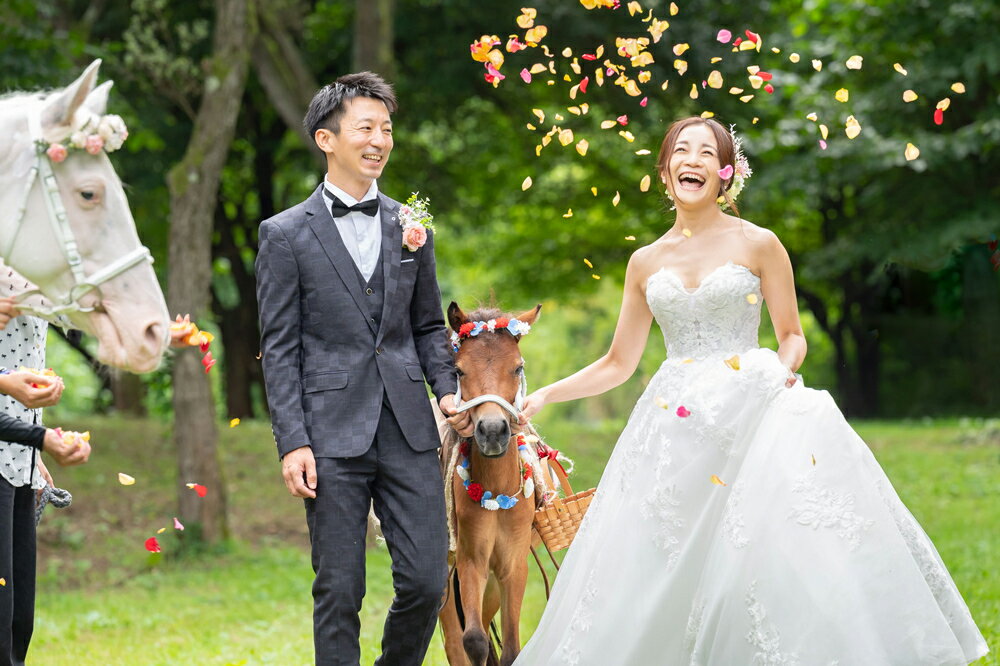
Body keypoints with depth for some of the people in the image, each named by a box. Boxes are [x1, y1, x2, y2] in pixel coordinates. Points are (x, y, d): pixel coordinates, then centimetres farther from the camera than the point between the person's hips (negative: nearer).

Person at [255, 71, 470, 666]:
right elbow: (280, 348, -1)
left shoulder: (411, 227, 13)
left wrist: (448, 390, 1)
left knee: (428, 580, 0)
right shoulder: (287, 234, 1)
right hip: (333, 433, -3)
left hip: (409, 430, 3)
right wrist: (293, 442, -9)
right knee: (339, 593, 1)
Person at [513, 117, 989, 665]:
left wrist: (783, 368, -13)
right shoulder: (646, 262, 12)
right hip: (675, 430, 3)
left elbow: (792, 336, 8)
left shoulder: (758, 245, 3)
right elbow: (618, 364, 16)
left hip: (751, 413, -3)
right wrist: (545, 396, 8)